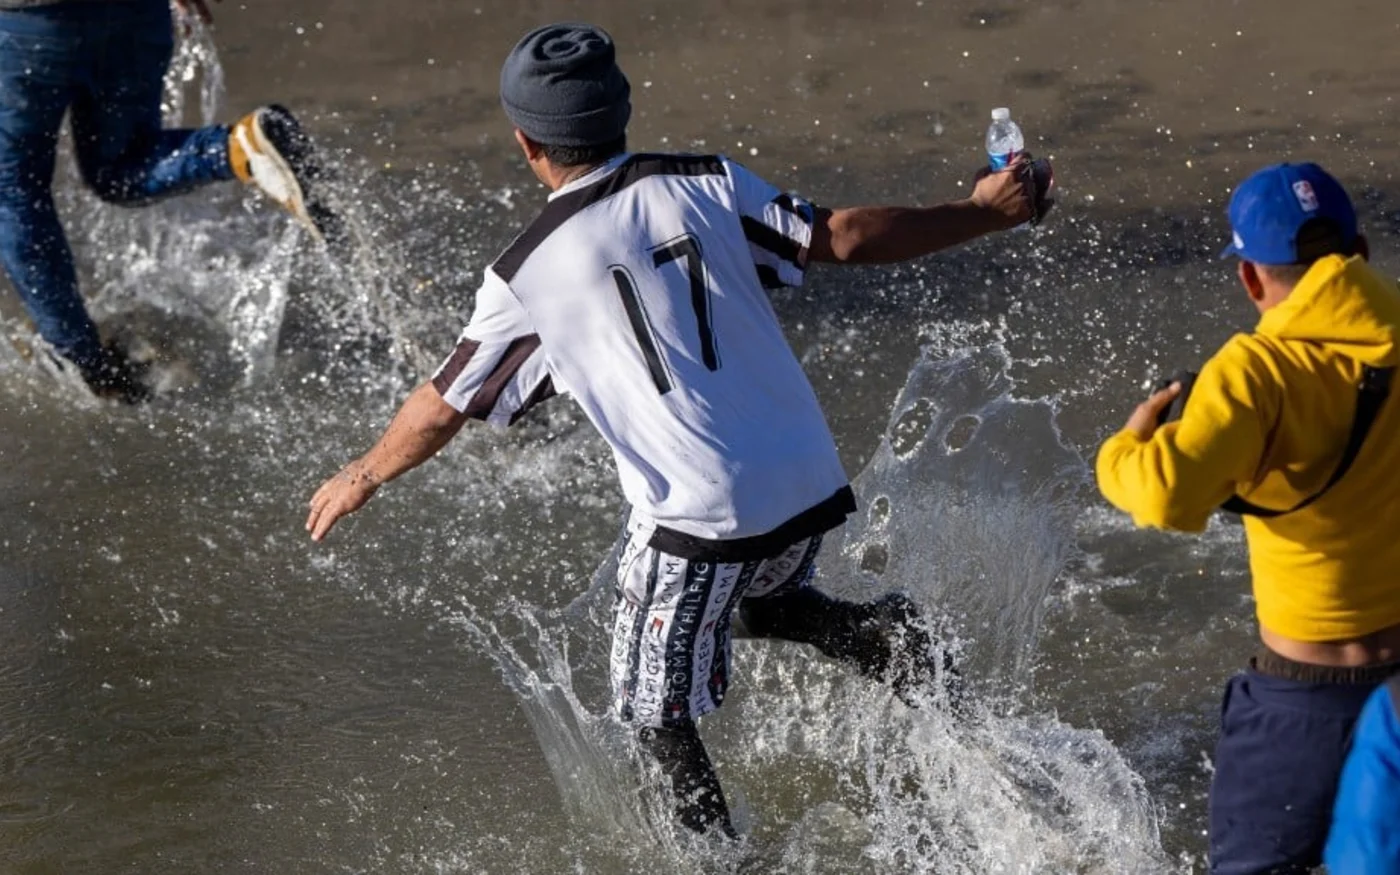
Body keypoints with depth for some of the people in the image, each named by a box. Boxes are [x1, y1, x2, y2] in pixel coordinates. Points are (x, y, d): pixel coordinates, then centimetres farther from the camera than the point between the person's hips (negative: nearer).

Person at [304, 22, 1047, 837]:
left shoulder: (527, 276, -4)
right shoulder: (706, 184, 1)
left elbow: (446, 407, 5)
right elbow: (841, 236, -1)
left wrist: (359, 479, 22)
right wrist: (981, 213, 11)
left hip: (697, 519, -4)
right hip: (812, 489, 4)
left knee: (659, 713, 13)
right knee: (763, 601, 32)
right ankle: (879, 635, 6)